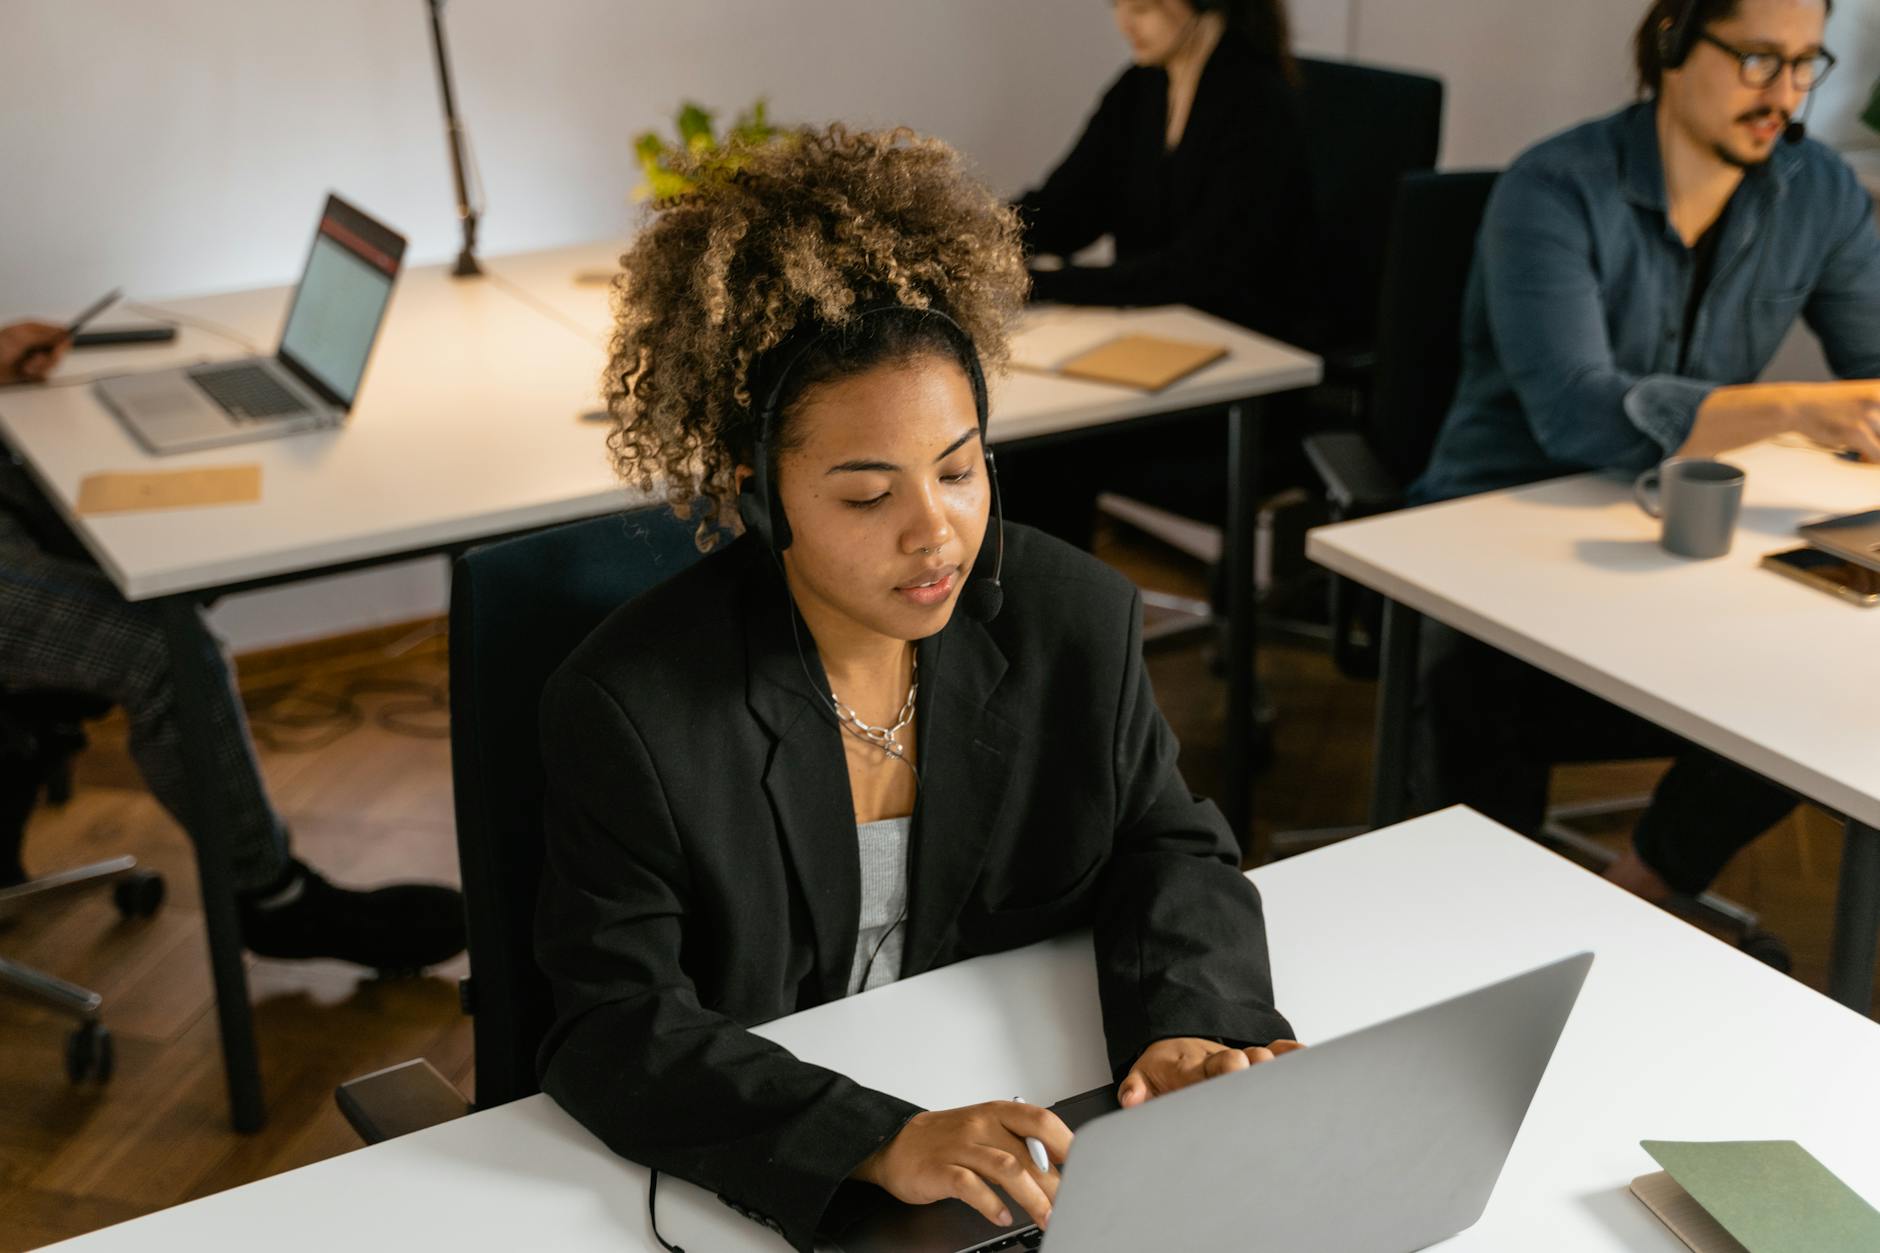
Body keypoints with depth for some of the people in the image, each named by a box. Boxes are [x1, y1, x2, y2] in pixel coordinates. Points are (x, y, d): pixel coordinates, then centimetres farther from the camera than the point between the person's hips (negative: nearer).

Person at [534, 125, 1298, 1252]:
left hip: (1025, 1149, 2)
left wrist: (1189, 1025, -15)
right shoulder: (629, 707, -17)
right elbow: (618, 1032, -18)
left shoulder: (1078, 621, -5)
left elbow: (1168, 850, 6)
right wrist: (881, 1143, -31)